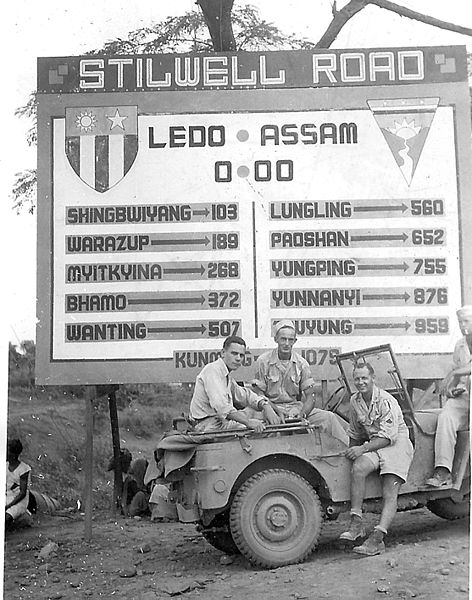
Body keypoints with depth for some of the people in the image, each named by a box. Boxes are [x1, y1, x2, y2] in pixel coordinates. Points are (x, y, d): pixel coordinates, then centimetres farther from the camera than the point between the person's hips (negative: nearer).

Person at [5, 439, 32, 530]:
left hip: (19, 501, -6)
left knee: (6, 518, -32)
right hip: (6, 498, 6)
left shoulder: (24, 470, -15)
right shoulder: (6, 465, 3)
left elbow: (23, 493, -15)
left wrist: (8, 506, -21)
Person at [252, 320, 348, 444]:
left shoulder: (301, 363, 3)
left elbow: (310, 396, 1)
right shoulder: (263, 361, -3)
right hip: (273, 407, -2)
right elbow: (259, 395, -3)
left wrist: (302, 414, -19)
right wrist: (276, 411, -19)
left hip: (297, 407, 3)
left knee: (329, 417, -20)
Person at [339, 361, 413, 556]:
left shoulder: (386, 401, -15)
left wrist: (363, 449, -26)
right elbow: (355, 433, 20)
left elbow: (388, 436, -20)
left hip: (397, 443, -4)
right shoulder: (355, 401, 7)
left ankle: (377, 539, -22)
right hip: (373, 446, 5)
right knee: (357, 468, -27)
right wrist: (351, 452, 11)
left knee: (390, 494, -17)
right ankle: (356, 524, -26)